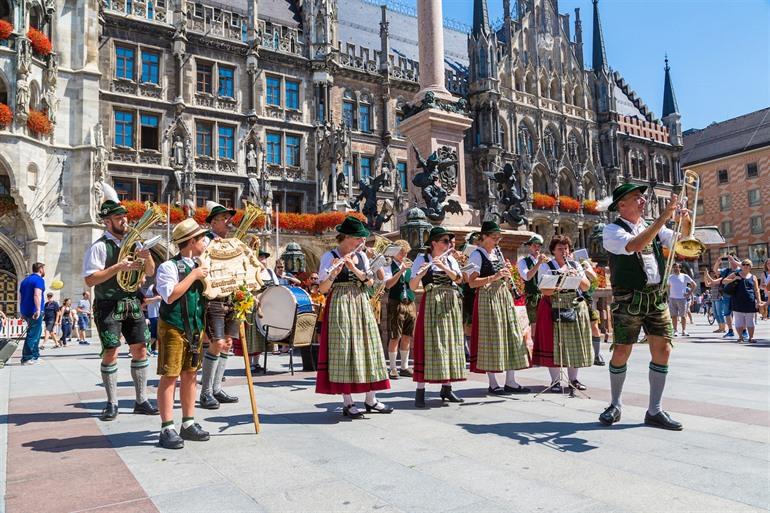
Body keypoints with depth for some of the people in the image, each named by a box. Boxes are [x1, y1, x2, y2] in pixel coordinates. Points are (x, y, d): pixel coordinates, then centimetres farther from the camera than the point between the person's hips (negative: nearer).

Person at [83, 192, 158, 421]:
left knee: (140, 349, 5)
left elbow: (150, 272, 14)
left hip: (133, 304, 5)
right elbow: (89, 280, -13)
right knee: (110, 353, -2)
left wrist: (147, 256, -7)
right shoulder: (99, 247, -7)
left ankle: (141, 400, 15)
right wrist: (118, 267, -20)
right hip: (109, 306, -5)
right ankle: (112, 403, 12)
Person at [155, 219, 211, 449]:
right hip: (173, 328, -7)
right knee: (169, 377, -3)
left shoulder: (199, 266, 13)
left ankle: (188, 424, 19)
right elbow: (170, 296, -24)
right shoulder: (169, 266, -11)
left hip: (195, 328, 7)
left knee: (190, 375, 11)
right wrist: (193, 276, -18)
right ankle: (167, 429, 3)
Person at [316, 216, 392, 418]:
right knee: (344, 349, -4)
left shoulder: (361, 256, 11)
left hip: (361, 305, 6)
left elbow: (370, 282, 1)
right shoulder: (330, 256, -5)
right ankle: (347, 403, 5)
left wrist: (354, 268, -14)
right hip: (340, 306, -6)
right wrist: (333, 273, -28)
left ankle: (370, 400, 16)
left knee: (367, 347, 6)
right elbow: (323, 289, -9)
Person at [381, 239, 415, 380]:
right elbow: (388, 284, -18)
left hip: (410, 303, 5)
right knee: (395, 337, -3)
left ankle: (404, 367, 21)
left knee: (407, 337, 11)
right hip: (396, 304, -5)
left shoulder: (409, 267, 13)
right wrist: (401, 271, -23)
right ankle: (393, 368, 6)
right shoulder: (389, 267, -2)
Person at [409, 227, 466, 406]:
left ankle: (446, 388, 17)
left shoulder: (450, 260, 13)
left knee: (450, 343, 7)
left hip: (451, 305, 5)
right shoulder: (421, 259, -2)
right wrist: (420, 274, -27)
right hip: (431, 304, -5)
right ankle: (420, 390, -4)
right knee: (428, 344, -9)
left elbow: (459, 279, -3)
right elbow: (412, 287, -8)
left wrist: (444, 267, -16)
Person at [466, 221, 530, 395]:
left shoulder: (498, 252, 16)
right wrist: (493, 277, -21)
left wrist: (506, 274, 1)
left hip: (504, 297, 8)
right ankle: (492, 384, 5)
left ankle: (510, 382, 15)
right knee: (490, 338, -4)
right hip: (487, 298, -8)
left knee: (510, 336, 7)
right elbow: (472, 282, -14)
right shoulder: (477, 255, -6)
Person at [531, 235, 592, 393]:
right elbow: (544, 291, -9)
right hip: (554, 309, -4)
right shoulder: (545, 267, 1)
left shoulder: (575, 265, 14)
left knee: (574, 343, 6)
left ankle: (573, 379, 17)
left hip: (575, 307, 4)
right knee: (554, 343, -5)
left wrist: (578, 277, -10)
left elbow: (587, 287, 8)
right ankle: (555, 381, 3)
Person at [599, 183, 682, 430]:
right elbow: (634, 246, -24)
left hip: (657, 297, 6)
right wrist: (664, 216, -23)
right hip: (629, 300, -5)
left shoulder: (652, 227, 15)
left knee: (662, 350, 1)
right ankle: (615, 405, 18)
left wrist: (684, 222, -9)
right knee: (621, 352, -2)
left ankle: (654, 411, 13)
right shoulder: (612, 230, -5)